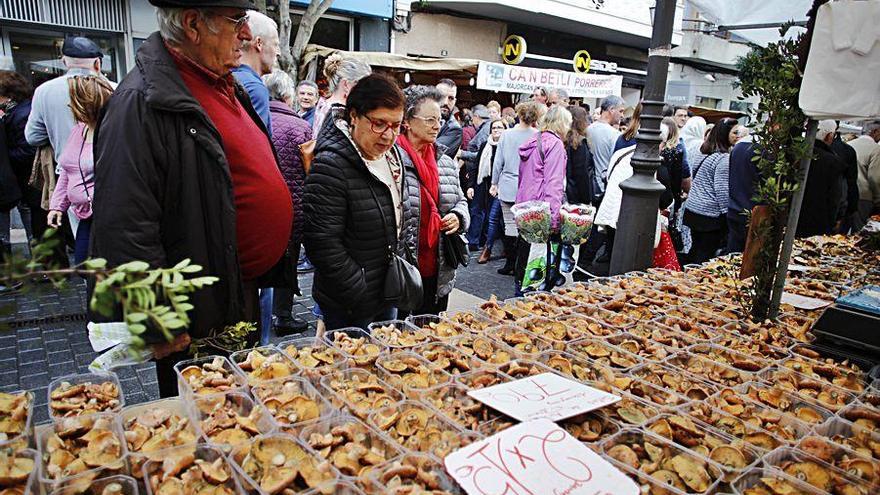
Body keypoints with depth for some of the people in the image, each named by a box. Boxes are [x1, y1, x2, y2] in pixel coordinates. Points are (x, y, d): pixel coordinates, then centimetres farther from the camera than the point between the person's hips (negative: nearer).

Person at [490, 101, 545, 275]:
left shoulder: (506, 134, -1)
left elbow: (498, 161, 3)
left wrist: (494, 184, 12)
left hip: (507, 187, 1)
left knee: (510, 226, 7)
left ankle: (510, 263, 12)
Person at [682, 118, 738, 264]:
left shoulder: (701, 153, 9)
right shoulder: (724, 159, -15)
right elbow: (722, 190, -17)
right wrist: (727, 213, -10)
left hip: (692, 209, 8)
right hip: (710, 214, -8)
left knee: (695, 249, 17)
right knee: (706, 256, 0)